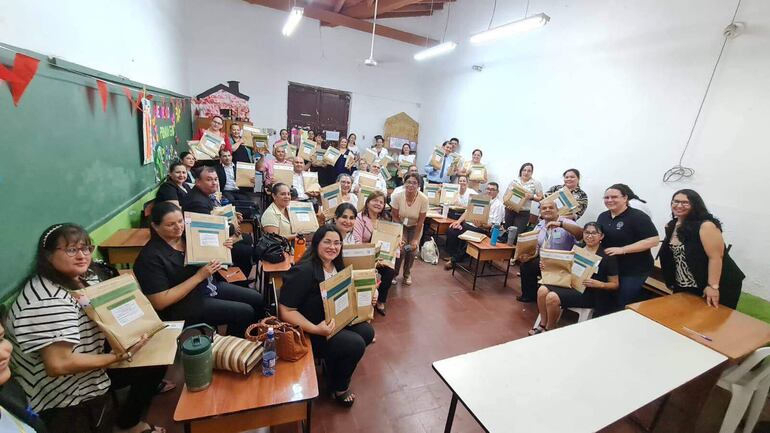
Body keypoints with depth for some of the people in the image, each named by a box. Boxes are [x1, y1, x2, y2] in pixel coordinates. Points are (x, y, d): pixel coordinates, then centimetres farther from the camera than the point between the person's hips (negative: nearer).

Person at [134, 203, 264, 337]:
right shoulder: (151, 257, -19)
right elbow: (160, 302, -21)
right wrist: (199, 276, -25)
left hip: (209, 286, 7)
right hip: (184, 303, -7)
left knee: (257, 300, 3)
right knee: (245, 313, -16)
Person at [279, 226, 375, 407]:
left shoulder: (337, 266, -1)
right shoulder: (303, 271, -26)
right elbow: (286, 311, -25)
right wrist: (316, 329, -32)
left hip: (334, 322, 8)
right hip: (308, 331, -8)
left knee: (367, 332, -7)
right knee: (356, 344, -19)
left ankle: (336, 364, 20)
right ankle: (339, 388, 12)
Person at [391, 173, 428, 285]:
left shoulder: (424, 199, -27)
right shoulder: (397, 196, -27)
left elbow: (420, 221, -16)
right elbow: (395, 216, -13)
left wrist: (415, 239, -16)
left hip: (415, 226, 1)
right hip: (400, 225, -1)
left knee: (412, 250, -10)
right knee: (401, 249, -15)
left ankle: (407, 274, 19)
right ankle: (394, 273, 12)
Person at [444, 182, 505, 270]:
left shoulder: (498, 205, -3)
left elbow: (494, 225, -12)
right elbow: (468, 211, 13)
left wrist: (482, 225, -31)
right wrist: (459, 221, -3)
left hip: (484, 229, -7)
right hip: (471, 223, 7)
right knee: (451, 230, -13)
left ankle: (455, 260, -14)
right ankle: (452, 255, -3)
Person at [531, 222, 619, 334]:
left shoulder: (607, 257, -4)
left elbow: (615, 284, -2)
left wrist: (599, 284, -22)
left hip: (589, 293, -6)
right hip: (569, 284, 6)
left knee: (552, 297, -28)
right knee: (542, 290, -22)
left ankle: (549, 329, -3)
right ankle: (542, 325, -6)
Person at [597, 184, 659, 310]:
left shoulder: (637, 216, -14)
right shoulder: (603, 216, 7)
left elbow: (653, 240, -20)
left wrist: (622, 249, -26)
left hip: (634, 271, -6)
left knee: (624, 307, 2)